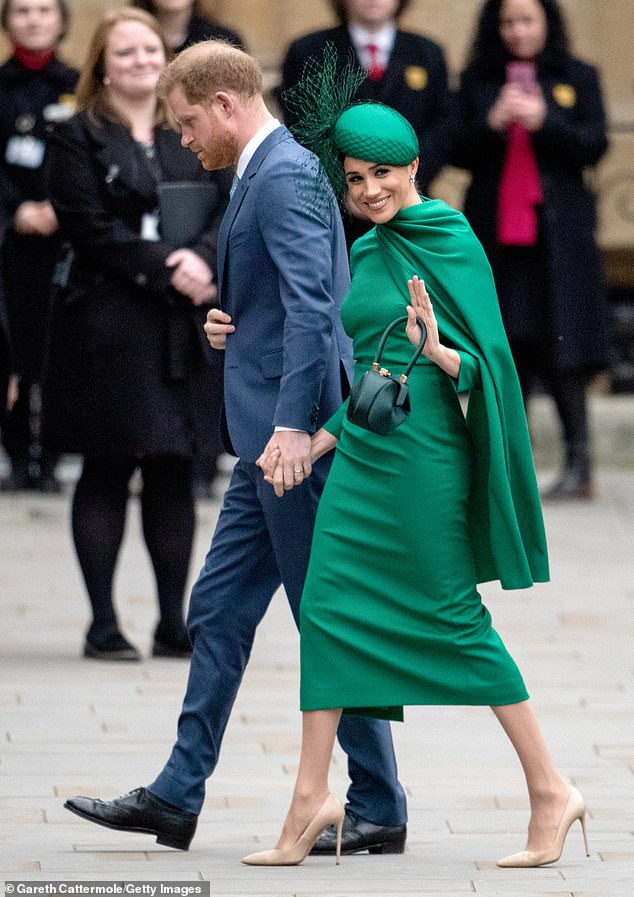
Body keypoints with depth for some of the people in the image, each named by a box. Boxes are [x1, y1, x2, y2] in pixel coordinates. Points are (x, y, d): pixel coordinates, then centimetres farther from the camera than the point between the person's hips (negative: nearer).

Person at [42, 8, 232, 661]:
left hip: (182, 325, 4)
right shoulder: (78, 138, 1)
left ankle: (173, 621, 10)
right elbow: (91, 228, -10)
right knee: (107, 471, -1)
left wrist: (203, 257, -16)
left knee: (173, 471, 5)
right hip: (105, 325, -4)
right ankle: (102, 624, 4)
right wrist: (166, 269, -17)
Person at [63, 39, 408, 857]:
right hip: (270, 431, 11)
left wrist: (293, 423, -29)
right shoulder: (265, 175, 17)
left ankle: (378, 809, 4)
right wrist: (231, 322, 7)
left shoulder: (285, 177, -15)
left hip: (295, 434, -11)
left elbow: (312, 305, -24)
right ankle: (176, 797, 16)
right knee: (218, 612, 12)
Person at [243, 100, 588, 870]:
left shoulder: (452, 243, -9)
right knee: (326, 606, 1)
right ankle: (312, 797, 4)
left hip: (422, 452, -8)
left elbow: (485, 361, -11)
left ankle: (550, 791, 6)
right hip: (361, 453, 8)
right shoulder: (366, 252, 14)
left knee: (455, 617, -4)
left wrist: (436, 350, -31)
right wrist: (317, 441, 17)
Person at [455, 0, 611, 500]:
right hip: (495, 231, 2)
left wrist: (544, 121, -15)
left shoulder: (579, 79, 7)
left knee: (559, 347, -8)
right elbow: (462, 154, 6)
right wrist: (493, 123, -13)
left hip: (558, 233, -2)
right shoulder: (476, 82, 11)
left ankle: (578, 463, -6)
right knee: (507, 351, 0)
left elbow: (595, 146, -1)